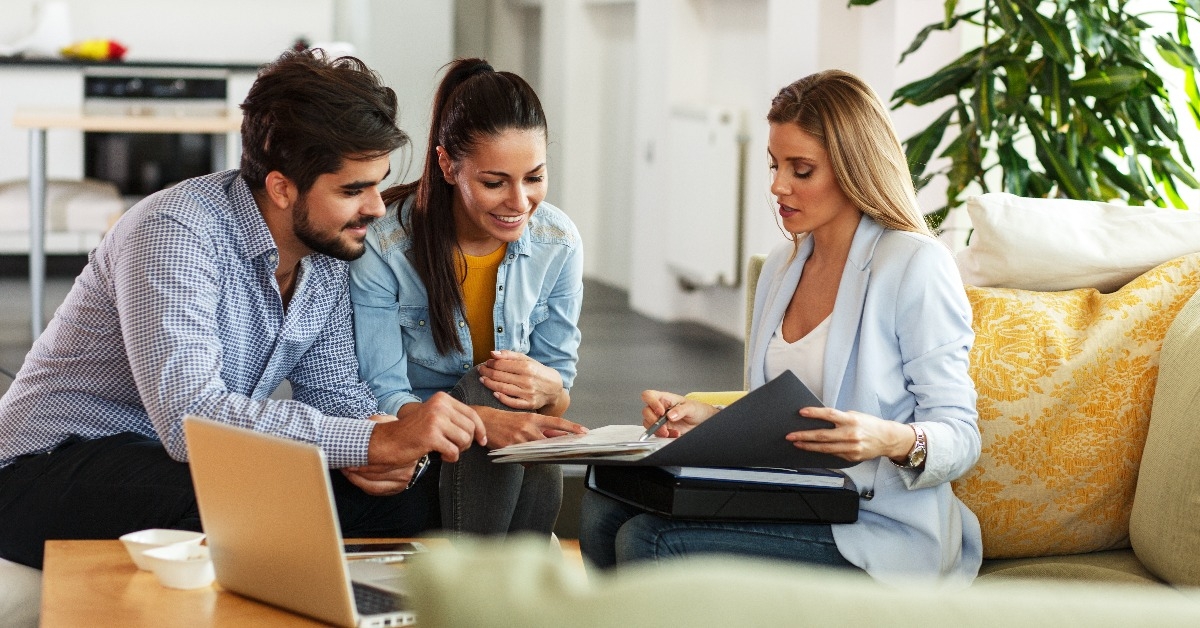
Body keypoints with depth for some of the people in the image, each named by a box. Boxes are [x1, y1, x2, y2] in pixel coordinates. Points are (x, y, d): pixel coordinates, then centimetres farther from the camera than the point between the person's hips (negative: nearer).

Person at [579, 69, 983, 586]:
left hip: (876, 528, -7)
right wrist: (709, 418, 3)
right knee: (604, 508, -14)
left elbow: (960, 437, -10)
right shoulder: (782, 266, 16)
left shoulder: (917, 266, -9)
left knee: (648, 542, -23)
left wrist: (893, 440, -31)